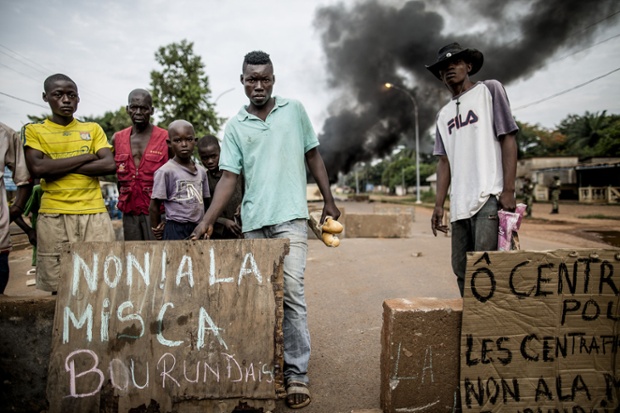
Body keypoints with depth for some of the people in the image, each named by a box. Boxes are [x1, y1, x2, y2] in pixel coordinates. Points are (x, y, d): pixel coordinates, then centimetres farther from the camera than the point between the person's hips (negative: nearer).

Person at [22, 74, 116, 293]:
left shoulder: (93, 129, 13)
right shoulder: (33, 130, 10)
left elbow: (110, 165, -2)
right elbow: (37, 168, -7)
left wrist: (58, 168, -6)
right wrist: (86, 157, -5)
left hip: (94, 213, 1)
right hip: (53, 215, 0)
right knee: (58, 286, 2)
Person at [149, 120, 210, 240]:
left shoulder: (201, 171, 8)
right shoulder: (165, 171, -8)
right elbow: (154, 207, -4)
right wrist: (158, 231, 1)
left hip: (198, 229, 6)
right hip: (176, 230, -6)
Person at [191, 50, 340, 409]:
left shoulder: (294, 110, 9)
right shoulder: (235, 126, 9)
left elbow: (314, 156, 12)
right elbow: (229, 177, 3)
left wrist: (329, 201, 8)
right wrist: (209, 220, -8)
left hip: (290, 217, -2)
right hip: (253, 222, 3)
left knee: (292, 292, -9)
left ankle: (297, 375, 0)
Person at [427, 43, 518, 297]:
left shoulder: (489, 90, 6)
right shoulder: (444, 114, 20)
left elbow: (508, 139, -2)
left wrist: (508, 190, -12)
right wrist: (439, 204, 8)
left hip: (489, 198, -5)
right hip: (459, 203, 6)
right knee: (462, 271, 6)